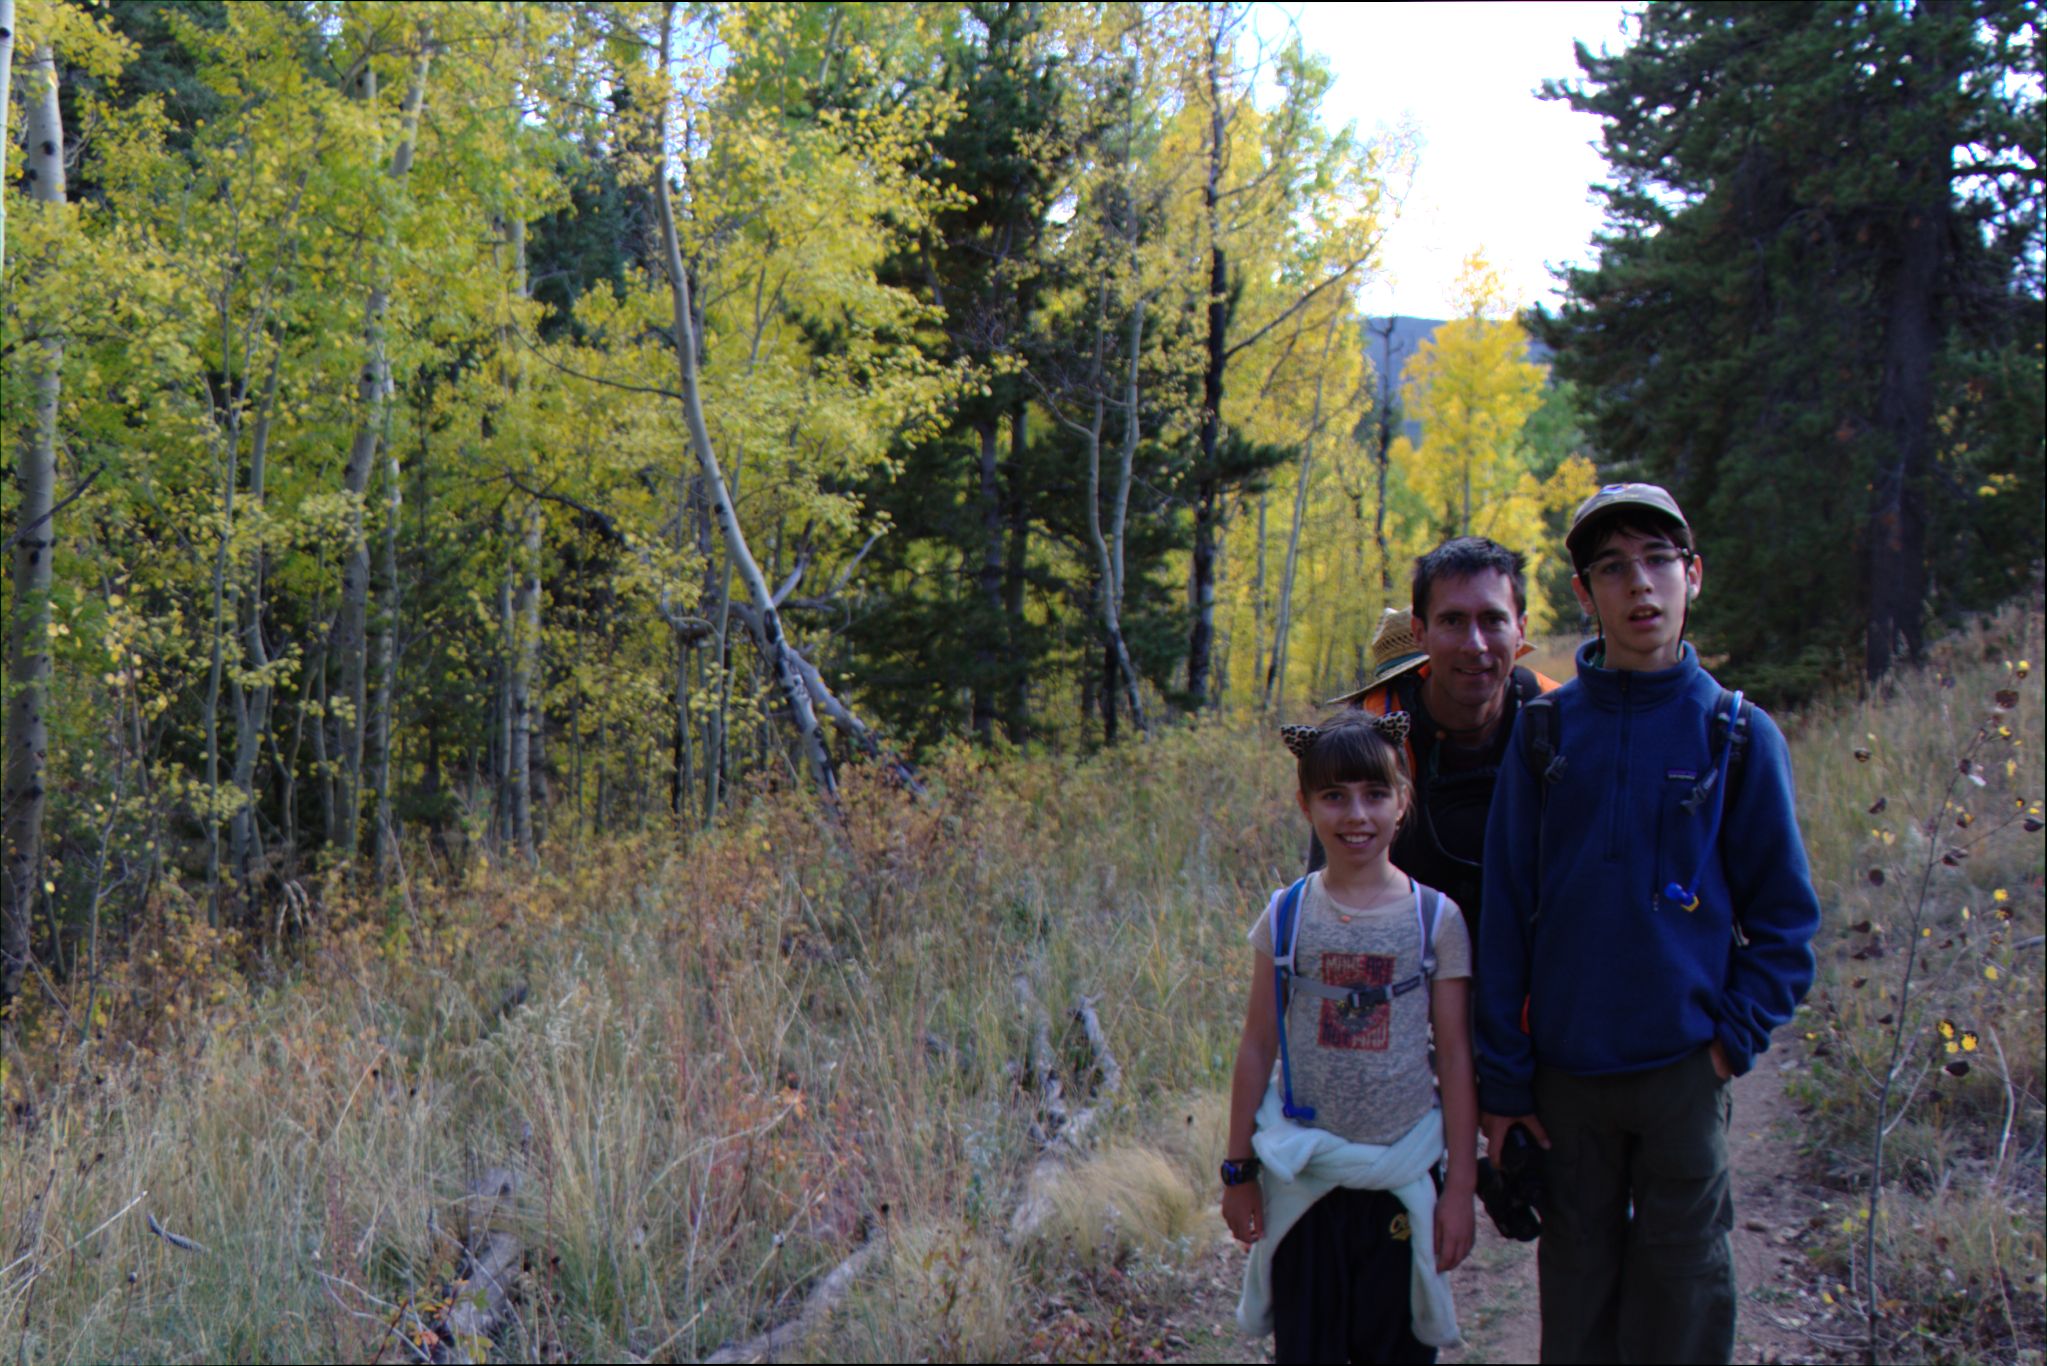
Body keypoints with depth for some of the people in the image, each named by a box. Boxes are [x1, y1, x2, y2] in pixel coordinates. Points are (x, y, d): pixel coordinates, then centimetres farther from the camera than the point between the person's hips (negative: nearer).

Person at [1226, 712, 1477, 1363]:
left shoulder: (1436, 918, -3)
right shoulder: (1287, 916, -1)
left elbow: (1457, 1059, -1)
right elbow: (1257, 1049, 4)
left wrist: (1460, 1187, -1)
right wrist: (1239, 1169, 5)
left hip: (1403, 1180, -1)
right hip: (1303, 1179, 1)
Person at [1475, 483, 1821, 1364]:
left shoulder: (1738, 735, -1)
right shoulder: (1544, 733, 1)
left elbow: (1786, 913, 4)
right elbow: (1504, 916, 2)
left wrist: (1736, 1036, -7)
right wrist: (1502, 1079, 1)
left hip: (1683, 1068, -1)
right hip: (1566, 1068, 1)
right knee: (1576, 1291, 12)